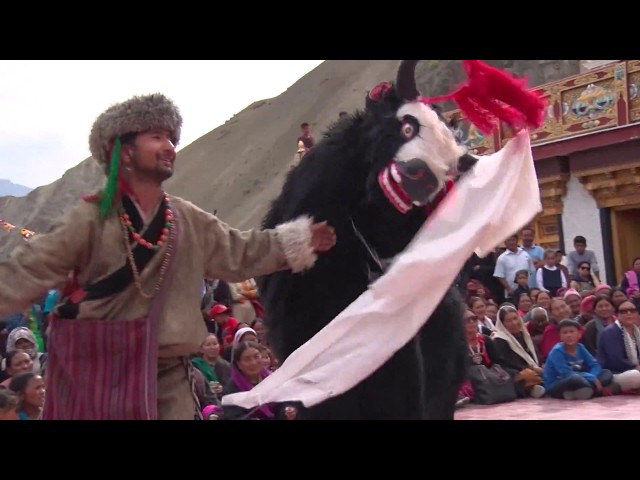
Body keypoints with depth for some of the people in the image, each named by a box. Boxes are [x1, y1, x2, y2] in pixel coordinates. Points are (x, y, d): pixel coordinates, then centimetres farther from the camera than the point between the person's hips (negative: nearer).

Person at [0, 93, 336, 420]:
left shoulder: (190, 221, 6)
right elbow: (29, 271, -11)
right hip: (96, 368, -4)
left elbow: (240, 253, 15)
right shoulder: (91, 218, -8)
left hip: (168, 372, 4)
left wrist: (298, 242, 10)